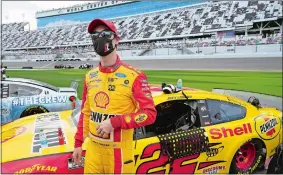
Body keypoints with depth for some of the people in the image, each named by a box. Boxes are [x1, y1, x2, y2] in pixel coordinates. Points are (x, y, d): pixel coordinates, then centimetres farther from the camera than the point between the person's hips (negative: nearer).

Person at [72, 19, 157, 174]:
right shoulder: (90, 77, 7)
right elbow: (85, 112, 14)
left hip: (119, 151, -5)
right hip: (92, 149, 5)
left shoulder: (134, 76, -12)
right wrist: (78, 143, 13)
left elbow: (150, 113, -16)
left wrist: (115, 122, -23)